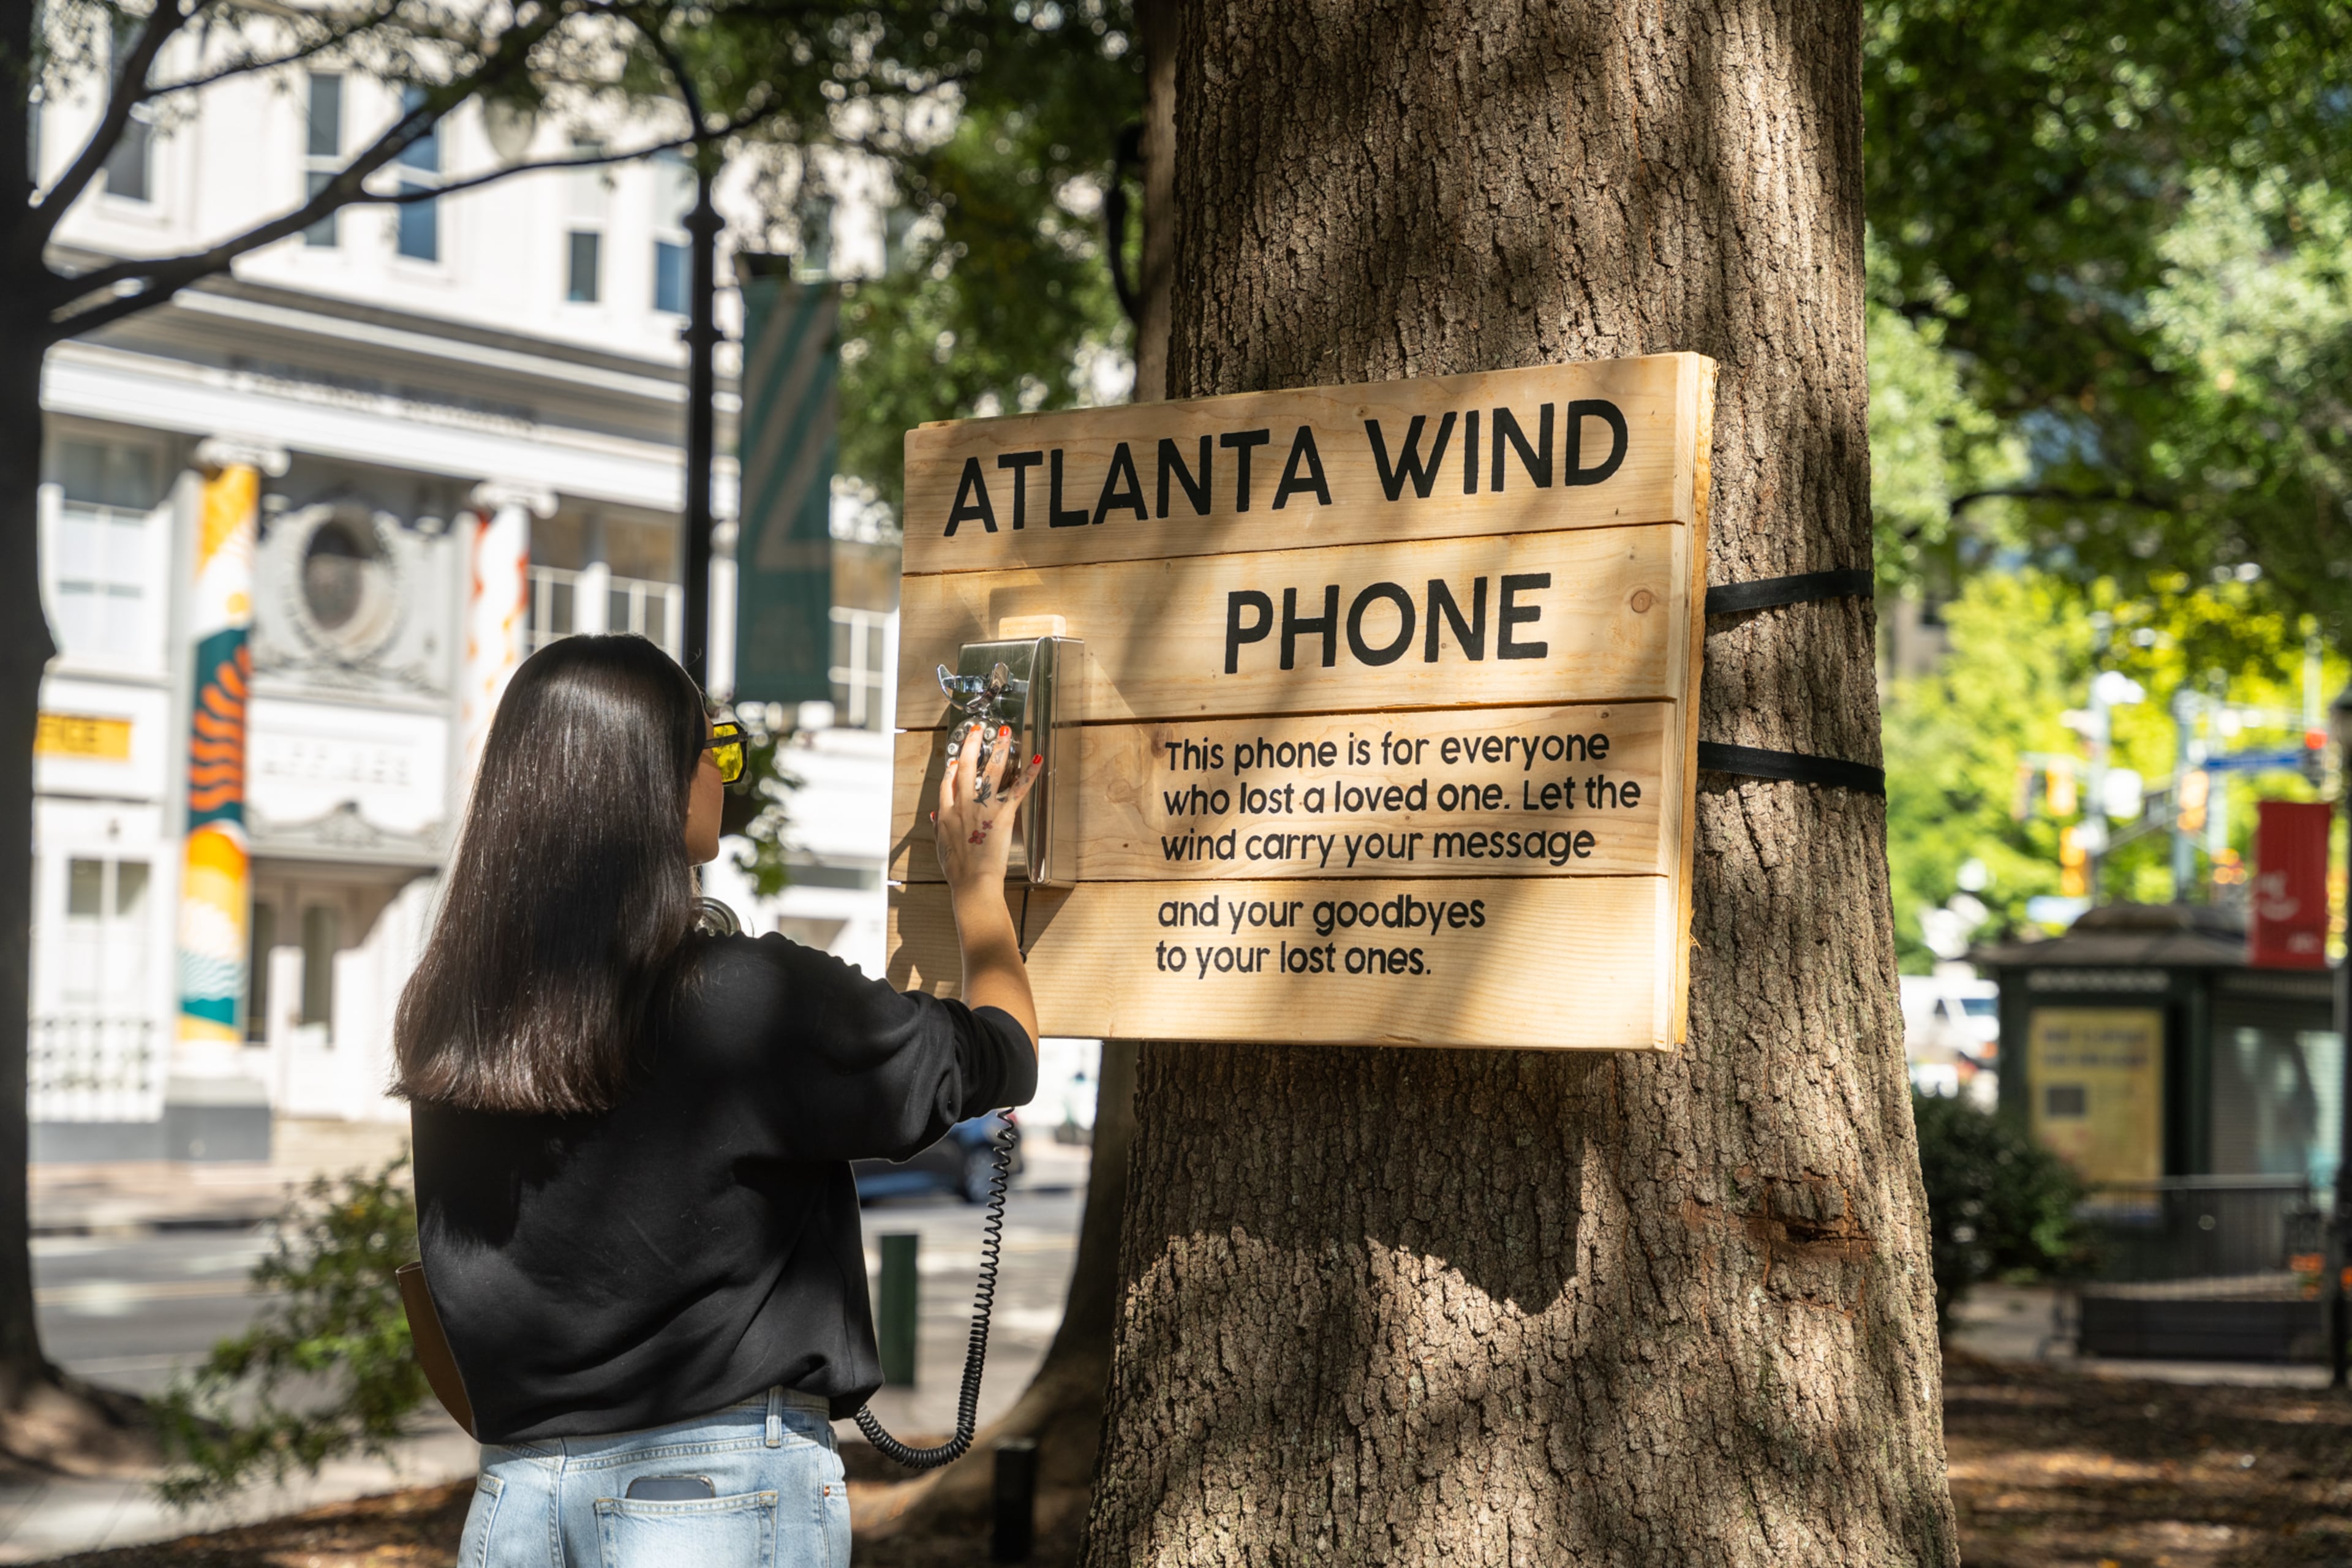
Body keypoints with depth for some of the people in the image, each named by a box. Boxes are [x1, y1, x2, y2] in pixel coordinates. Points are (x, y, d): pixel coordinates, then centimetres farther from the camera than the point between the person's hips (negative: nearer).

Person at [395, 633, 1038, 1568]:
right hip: (721, 1491, -5)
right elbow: (1002, 1056, 0)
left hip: (513, 1493, 5)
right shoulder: (755, 1002, -14)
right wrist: (978, 879, 17)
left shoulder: (445, 1024, 1)